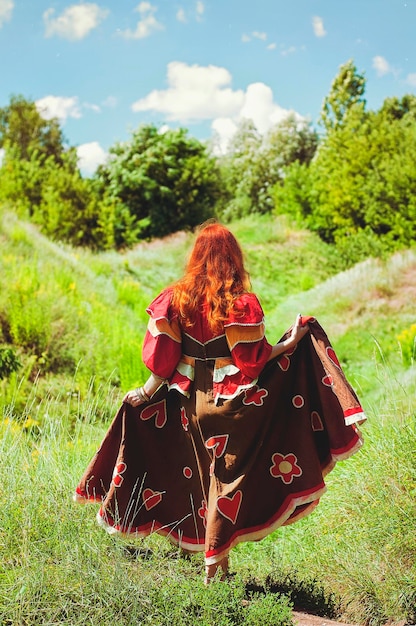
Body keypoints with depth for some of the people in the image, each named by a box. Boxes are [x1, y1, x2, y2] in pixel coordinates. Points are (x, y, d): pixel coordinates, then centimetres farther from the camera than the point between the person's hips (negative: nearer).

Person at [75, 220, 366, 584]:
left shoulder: (177, 297, -3)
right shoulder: (243, 303, -12)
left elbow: (162, 356, -2)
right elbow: (254, 358, -12)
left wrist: (147, 392, 8)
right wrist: (290, 343, 1)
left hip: (191, 401, 4)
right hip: (233, 403, -4)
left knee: (205, 475, 17)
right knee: (228, 477, 5)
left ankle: (216, 561, 28)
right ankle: (215, 566, 9)